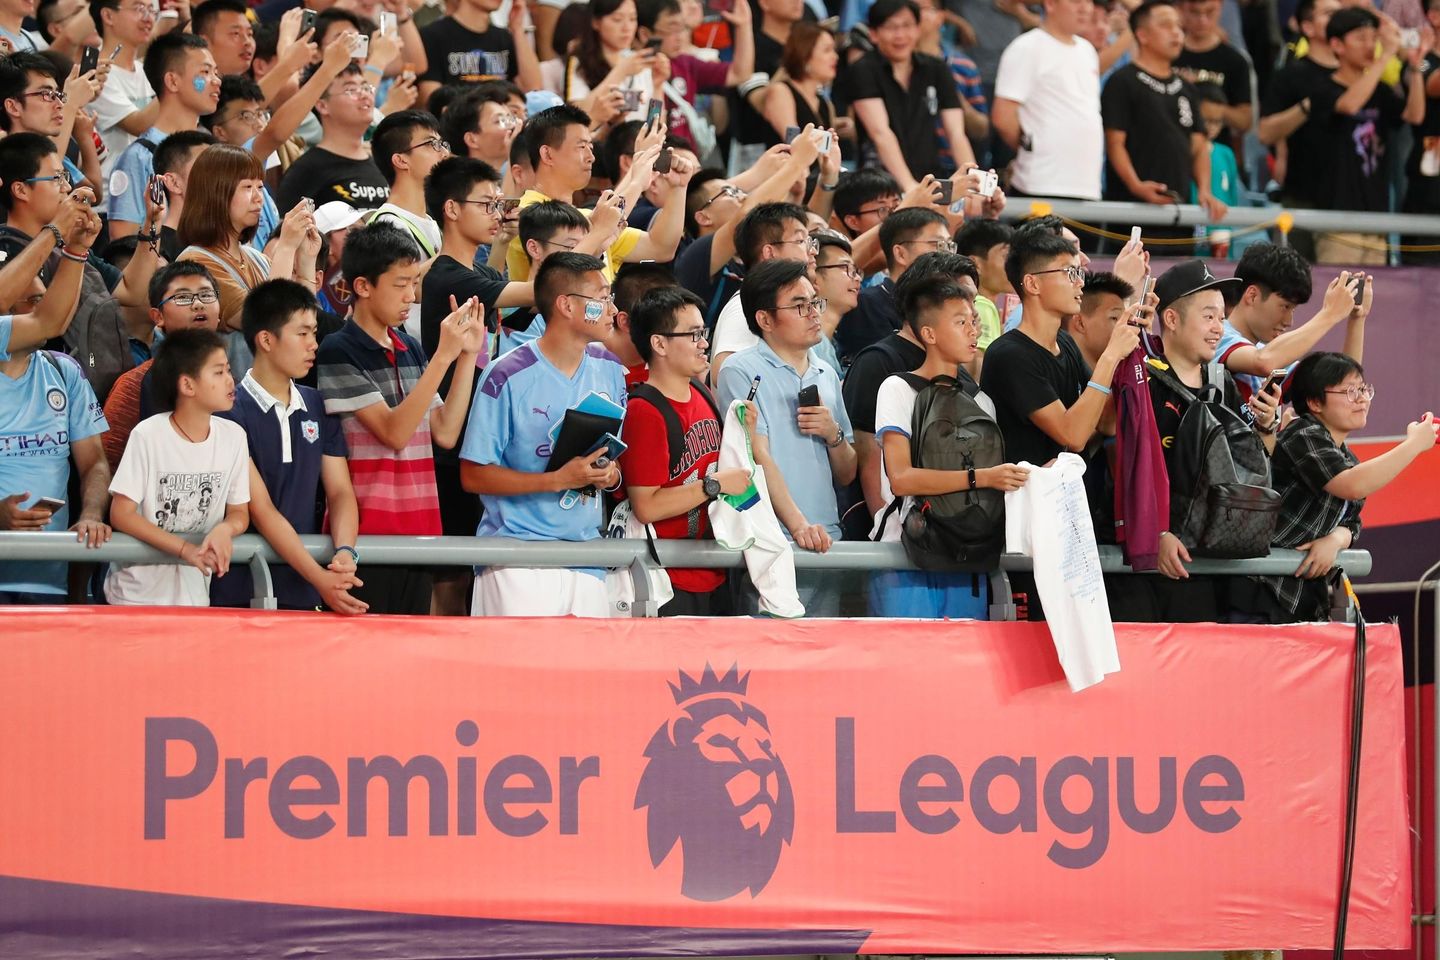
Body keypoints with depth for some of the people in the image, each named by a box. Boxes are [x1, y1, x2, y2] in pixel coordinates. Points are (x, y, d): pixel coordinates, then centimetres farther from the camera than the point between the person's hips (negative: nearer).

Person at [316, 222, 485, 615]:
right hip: (366, 533, -7)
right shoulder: (338, 352, -8)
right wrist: (443, 356, -20)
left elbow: (445, 433, 10)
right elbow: (393, 431, -17)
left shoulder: (410, 349, 13)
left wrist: (468, 356, 4)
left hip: (417, 527, 7)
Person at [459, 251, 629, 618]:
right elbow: (474, 475, -9)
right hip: (518, 560, -6)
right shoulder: (508, 377, -9)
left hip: (586, 556, 6)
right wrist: (559, 480, -18)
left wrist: (611, 474, -3)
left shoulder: (609, 370, 11)